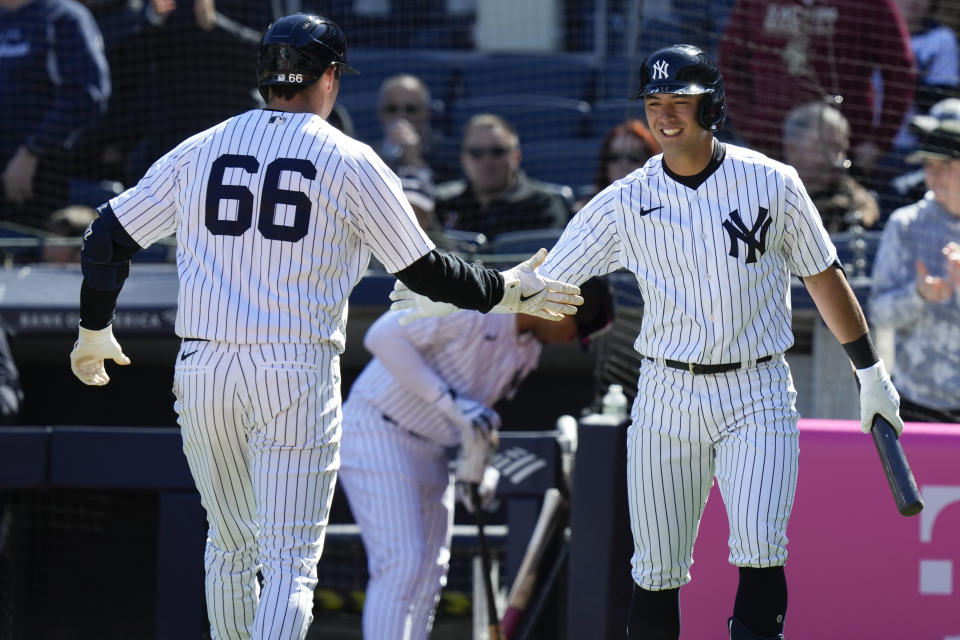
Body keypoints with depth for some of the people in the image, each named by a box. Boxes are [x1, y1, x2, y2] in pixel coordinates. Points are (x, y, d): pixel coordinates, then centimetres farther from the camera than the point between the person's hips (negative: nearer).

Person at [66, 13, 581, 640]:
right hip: (299, 375, -4)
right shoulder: (350, 161, -1)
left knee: (231, 544, 20)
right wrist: (508, 291, 19)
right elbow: (426, 272, 2)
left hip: (203, 370, 4)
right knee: (290, 562, -5)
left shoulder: (200, 150, 9)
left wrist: (94, 332, 25)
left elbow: (108, 237, 10)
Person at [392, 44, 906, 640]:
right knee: (657, 571, 4)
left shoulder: (772, 183, -2)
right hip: (667, 398, 2)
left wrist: (872, 372, 12)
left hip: (758, 396, -1)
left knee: (761, 553, -16)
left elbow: (824, 277, 8)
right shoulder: (626, 202, 0)